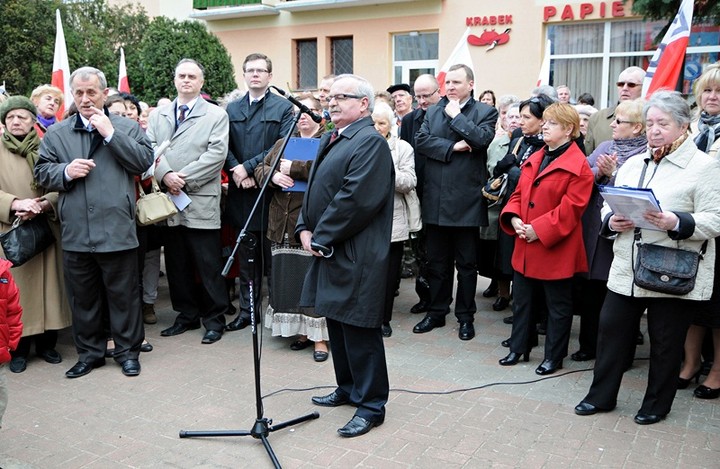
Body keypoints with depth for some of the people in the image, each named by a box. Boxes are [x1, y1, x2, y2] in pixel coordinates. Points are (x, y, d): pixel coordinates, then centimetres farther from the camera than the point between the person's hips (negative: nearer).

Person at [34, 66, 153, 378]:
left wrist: (110, 133, -11)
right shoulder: (56, 134, 12)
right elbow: (42, 173, 10)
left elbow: (144, 162, -7)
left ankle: (128, 352, 21)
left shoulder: (127, 127, 6)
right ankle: (89, 353, 28)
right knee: (82, 297, 13)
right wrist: (66, 171, -10)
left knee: (123, 295, 7)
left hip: (116, 229, -3)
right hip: (75, 232, 3)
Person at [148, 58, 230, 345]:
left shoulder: (216, 115, 2)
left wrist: (185, 178, -14)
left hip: (201, 201, -4)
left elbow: (216, 153, -9)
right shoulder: (158, 115, 15)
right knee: (176, 264, 12)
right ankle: (187, 315, 25)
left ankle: (214, 318, 11)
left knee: (209, 265, 0)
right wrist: (165, 175, -14)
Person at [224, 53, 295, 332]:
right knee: (246, 254, 10)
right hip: (241, 191, 4)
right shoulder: (231, 109, 14)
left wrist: (248, 167, -14)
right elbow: (225, 146, 7)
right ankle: (247, 309, 19)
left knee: (272, 253, 2)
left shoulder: (283, 107, 1)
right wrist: (236, 171, -11)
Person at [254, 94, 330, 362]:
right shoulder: (283, 143, 20)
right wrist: (274, 175, -7)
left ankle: (320, 337, 4)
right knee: (288, 278, 7)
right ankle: (303, 331, 20)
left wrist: (294, 168, -14)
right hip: (283, 224, 6)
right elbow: (260, 169, 15)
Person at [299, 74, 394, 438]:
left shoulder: (370, 142, -15)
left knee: (359, 329, -2)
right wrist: (305, 228, 5)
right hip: (328, 252, 10)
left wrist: (321, 237, -16)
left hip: (355, 257, -10)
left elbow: (355, 199, -23)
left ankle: (371, 405, 12)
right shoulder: (330, 140, 16)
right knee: (336, 322, 19)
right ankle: (348, 388, 35)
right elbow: (314, 188, 20)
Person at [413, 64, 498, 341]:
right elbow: (420, 141, -3)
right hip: (435, 200, 4)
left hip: (466, 201, -3)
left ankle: (466, 317, 21)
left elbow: (482, 139, -18)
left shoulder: (485, 112, 1)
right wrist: (452, 147, -14)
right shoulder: (433, 112, 12)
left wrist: (456, 116, -10)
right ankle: (436, 312, 26)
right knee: (437, 262, 13)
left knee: (466, 264, 8)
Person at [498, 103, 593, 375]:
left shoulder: (578, 165, -12)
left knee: (558, 305, 8)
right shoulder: (533, 159, 11)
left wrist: (539, 229, -20)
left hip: (555, 248, -7)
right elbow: (519, 194, 13)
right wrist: (514, 218, -6)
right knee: (522, 299, 16)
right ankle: (518, 348, 30)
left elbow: (570, 207, -18)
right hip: (525, 246, 7)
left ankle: (554, 357, 21)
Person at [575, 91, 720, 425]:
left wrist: (676, 223, -28)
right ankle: (601, 395, 24)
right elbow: (609, 205, 15)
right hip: (626, 269, 5)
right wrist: (611, 220, -7)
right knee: (611, 329, 9)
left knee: (665, 342, 8)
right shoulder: (633, 163, 14)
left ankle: (657, 404, 27)